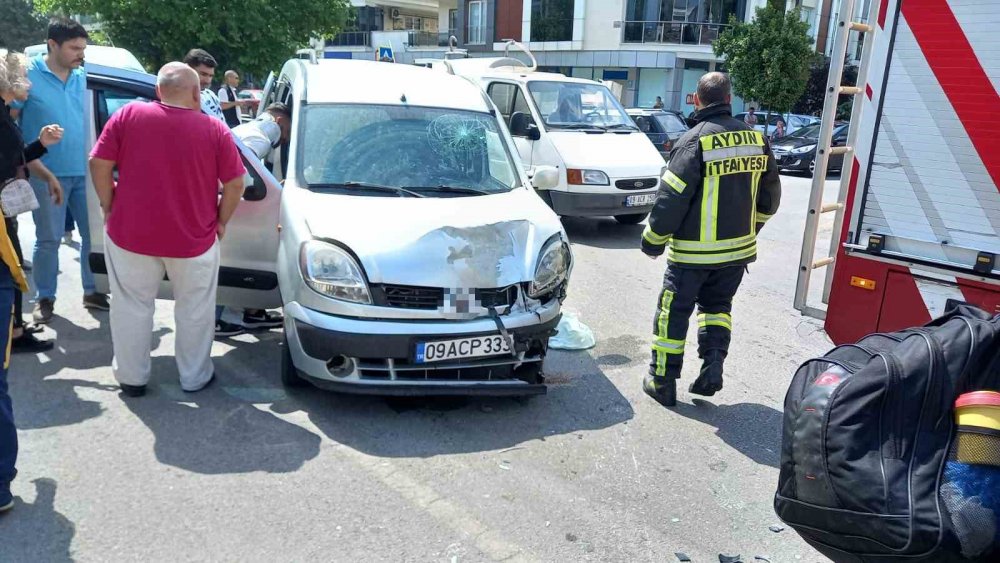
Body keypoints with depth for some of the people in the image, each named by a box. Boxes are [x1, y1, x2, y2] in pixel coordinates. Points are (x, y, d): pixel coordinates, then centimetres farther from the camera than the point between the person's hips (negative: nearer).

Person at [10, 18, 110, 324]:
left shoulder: (82, 76, 7)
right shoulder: (29, 74, -6)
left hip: (84, 170, 4)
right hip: (47, 174, -4)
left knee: (94, 233, 8)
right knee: (48, 239, 4)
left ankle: (92, 292, 22)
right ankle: (45, 298, 18)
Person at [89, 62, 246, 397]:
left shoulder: (128, 115, -3)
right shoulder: (215, 129, -6)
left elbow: (99, 163, -4)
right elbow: (235, 183, -5)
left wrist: (109, 207, 8)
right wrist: (220, 221, 7)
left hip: (130, 234, 1)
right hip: (194, 240, -1)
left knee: (132, 308, 15)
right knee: (194, 311, 15)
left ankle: (131, 378, 26)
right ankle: (195, 377, 26)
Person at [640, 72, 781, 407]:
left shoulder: (694, 141, -15)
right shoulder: (756, 139, 3)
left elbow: (671, 199, -17)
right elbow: (769, 196, 12)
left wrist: (653, 240, -5)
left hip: (694, 251, -5)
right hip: (739, 249, 6)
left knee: (674, 312, 7)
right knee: (717, 306, 24)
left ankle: (663, 382, 13)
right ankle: (713, 367, 14)